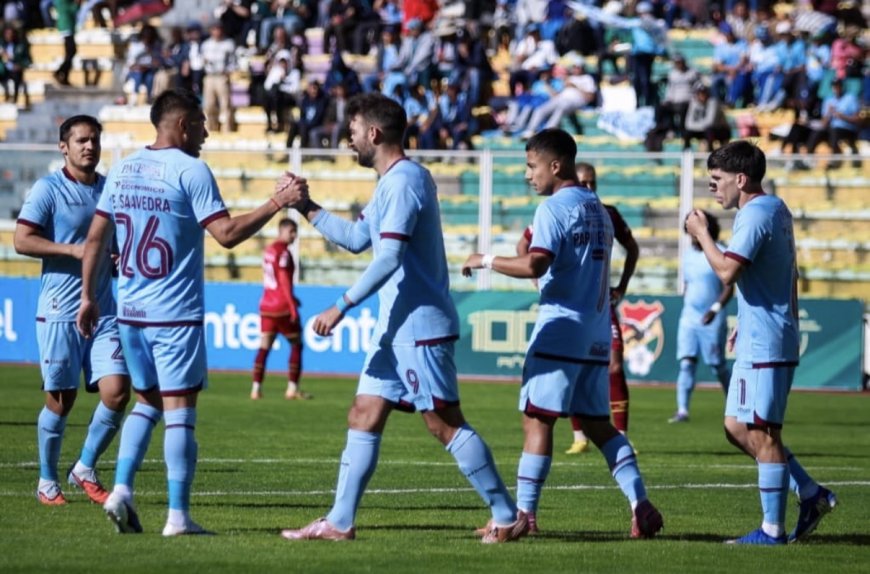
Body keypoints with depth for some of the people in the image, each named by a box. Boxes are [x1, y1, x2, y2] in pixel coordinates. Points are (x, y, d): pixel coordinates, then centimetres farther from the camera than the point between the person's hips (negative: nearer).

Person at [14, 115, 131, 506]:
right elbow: (22, 240, -11)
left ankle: (85, 469, 12)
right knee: (61, 399, 0)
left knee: (117, 390, -7)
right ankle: (47, 482, 17)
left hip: (105, 310, 5)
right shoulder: (48, 189, -5)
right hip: (60, 312, -5)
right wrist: (72, 249, -18)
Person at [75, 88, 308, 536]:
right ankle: (178, 517, -3)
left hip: (130, 312, 6)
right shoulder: (189, 170, -10)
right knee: (179, 410, -2)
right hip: (176, 314, -6)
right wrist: (277, 202, -11)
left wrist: (88, 296, 19)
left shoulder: (122, 170, 10)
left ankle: (121, 491, 3)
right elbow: (227, 233, -16)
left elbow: (95, 237, 12)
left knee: (146, 402, 18)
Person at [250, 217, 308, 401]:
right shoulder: (283, 252, -12)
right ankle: (292, 388, 3)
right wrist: (292, 305, -17)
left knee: (264, 347, 4)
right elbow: (284, 280, -18)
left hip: (267, 304, 7)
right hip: (283, 307, -7)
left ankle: (256, 388, -4)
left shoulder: (269, 250, 12)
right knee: (296, 344, 5)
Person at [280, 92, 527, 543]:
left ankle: (508, 517, -2)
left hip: (420, 326, -11)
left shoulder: (403, 181, -16)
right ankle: (339, 522, 9)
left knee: (445, 422, -7)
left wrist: (342, 306, -22)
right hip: (396, 327, 11)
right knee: (364, 417, 8)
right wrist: (307, 208, 19)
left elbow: (389, 257, -24)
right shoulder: (392, 182, 17)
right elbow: (356, 238, 25)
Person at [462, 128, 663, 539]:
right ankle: (640, 504, 0)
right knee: (597, 423, 10)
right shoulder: (597, 209, 16)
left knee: (537, 418, -4)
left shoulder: (554, 208, -10)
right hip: (598, 331, 8)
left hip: (562, 326, -8)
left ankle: (524, 513, -5)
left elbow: (534, 266, -21)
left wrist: (487, 261, -8)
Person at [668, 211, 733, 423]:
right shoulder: (688, 255, 10)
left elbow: (729, 288, -11)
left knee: (718, 365, 4)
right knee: (686, 363, -7)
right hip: (689, 317, 5)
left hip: (711, 319, -5)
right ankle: (682, 410, -12)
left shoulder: (721, 255, -8)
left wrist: (715, 309, -22)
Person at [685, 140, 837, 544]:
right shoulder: (777, 210, 17)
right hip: (758, 341, 10)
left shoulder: (755, 215, -15)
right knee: (737, 427, 13)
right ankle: (812, 495, 15)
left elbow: (727, 271, -26)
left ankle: (772, 529, -3)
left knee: (762, 434, -6)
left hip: (763, 345, -10)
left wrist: (701, 234, -11)